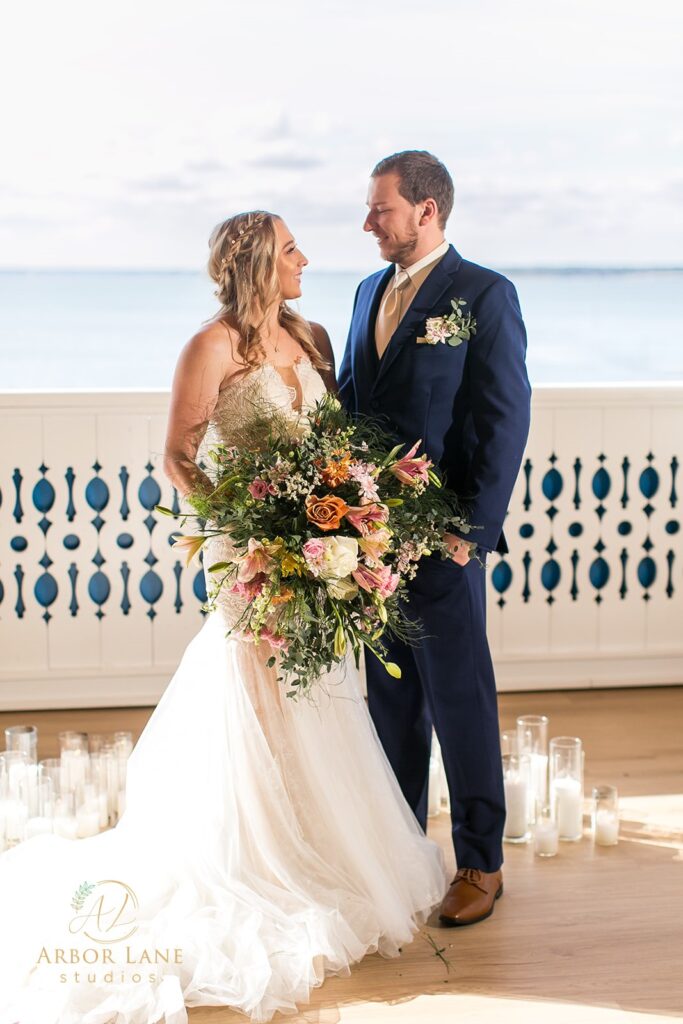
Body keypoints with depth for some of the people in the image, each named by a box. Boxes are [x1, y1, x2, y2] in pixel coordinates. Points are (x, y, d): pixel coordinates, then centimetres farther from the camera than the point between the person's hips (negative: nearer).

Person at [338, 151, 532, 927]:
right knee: (391, 695, 15)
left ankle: (480, 863, 16)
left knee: (460, 700, 3)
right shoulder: (370, 291, 13)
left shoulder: (484, 295, -7)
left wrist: (473, 526, -16)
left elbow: (506, 420, -11)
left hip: (443, 535, -6)